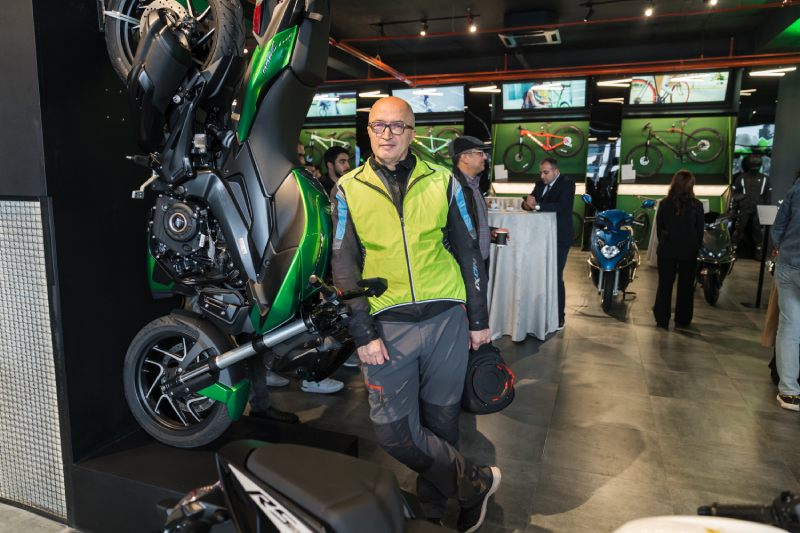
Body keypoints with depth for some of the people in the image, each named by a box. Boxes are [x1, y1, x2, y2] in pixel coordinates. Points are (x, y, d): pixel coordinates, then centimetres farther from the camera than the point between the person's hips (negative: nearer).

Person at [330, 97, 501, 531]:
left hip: (446, 318, 1)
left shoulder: (442, 181, 5)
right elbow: (344, 266, 2)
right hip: (387, 325, 0)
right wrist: (363, 333, -5)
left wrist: (479, 318, 8)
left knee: (440, 418, 12)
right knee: (394, 430, -2)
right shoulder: (349, 188, 4)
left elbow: (468, 251, 9)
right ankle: (475, 484, 19)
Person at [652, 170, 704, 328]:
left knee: (665, 285, 7)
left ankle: (662, 320, 11)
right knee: (686, 286, 12)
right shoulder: (697, 205, -7)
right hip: (689, 251, 0)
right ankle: (682, 320, 20)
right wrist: (696, 248, 15)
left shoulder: (664, 203, -6)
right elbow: (700, 230, 1)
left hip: (667, 250, 0)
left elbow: (659, 228, 3)